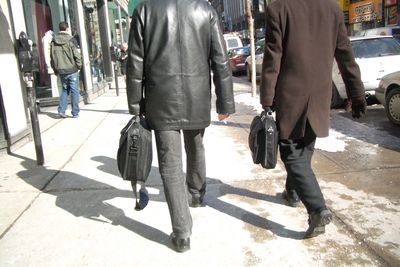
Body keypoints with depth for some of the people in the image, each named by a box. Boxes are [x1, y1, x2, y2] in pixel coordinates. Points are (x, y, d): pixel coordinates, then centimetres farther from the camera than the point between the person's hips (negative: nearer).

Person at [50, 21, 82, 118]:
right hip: (72, 70, -4)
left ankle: (61, 110, 8)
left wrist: (56, 70, 17)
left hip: (61, 71, 4)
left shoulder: (54, 41, 6)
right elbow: (77, 55, -11)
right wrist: (79, 66, 3)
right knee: (74, 90, 4)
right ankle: (75, 112, 6)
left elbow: (52, 57, 9)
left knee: (65, 89, 18)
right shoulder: (71, 40, -8)